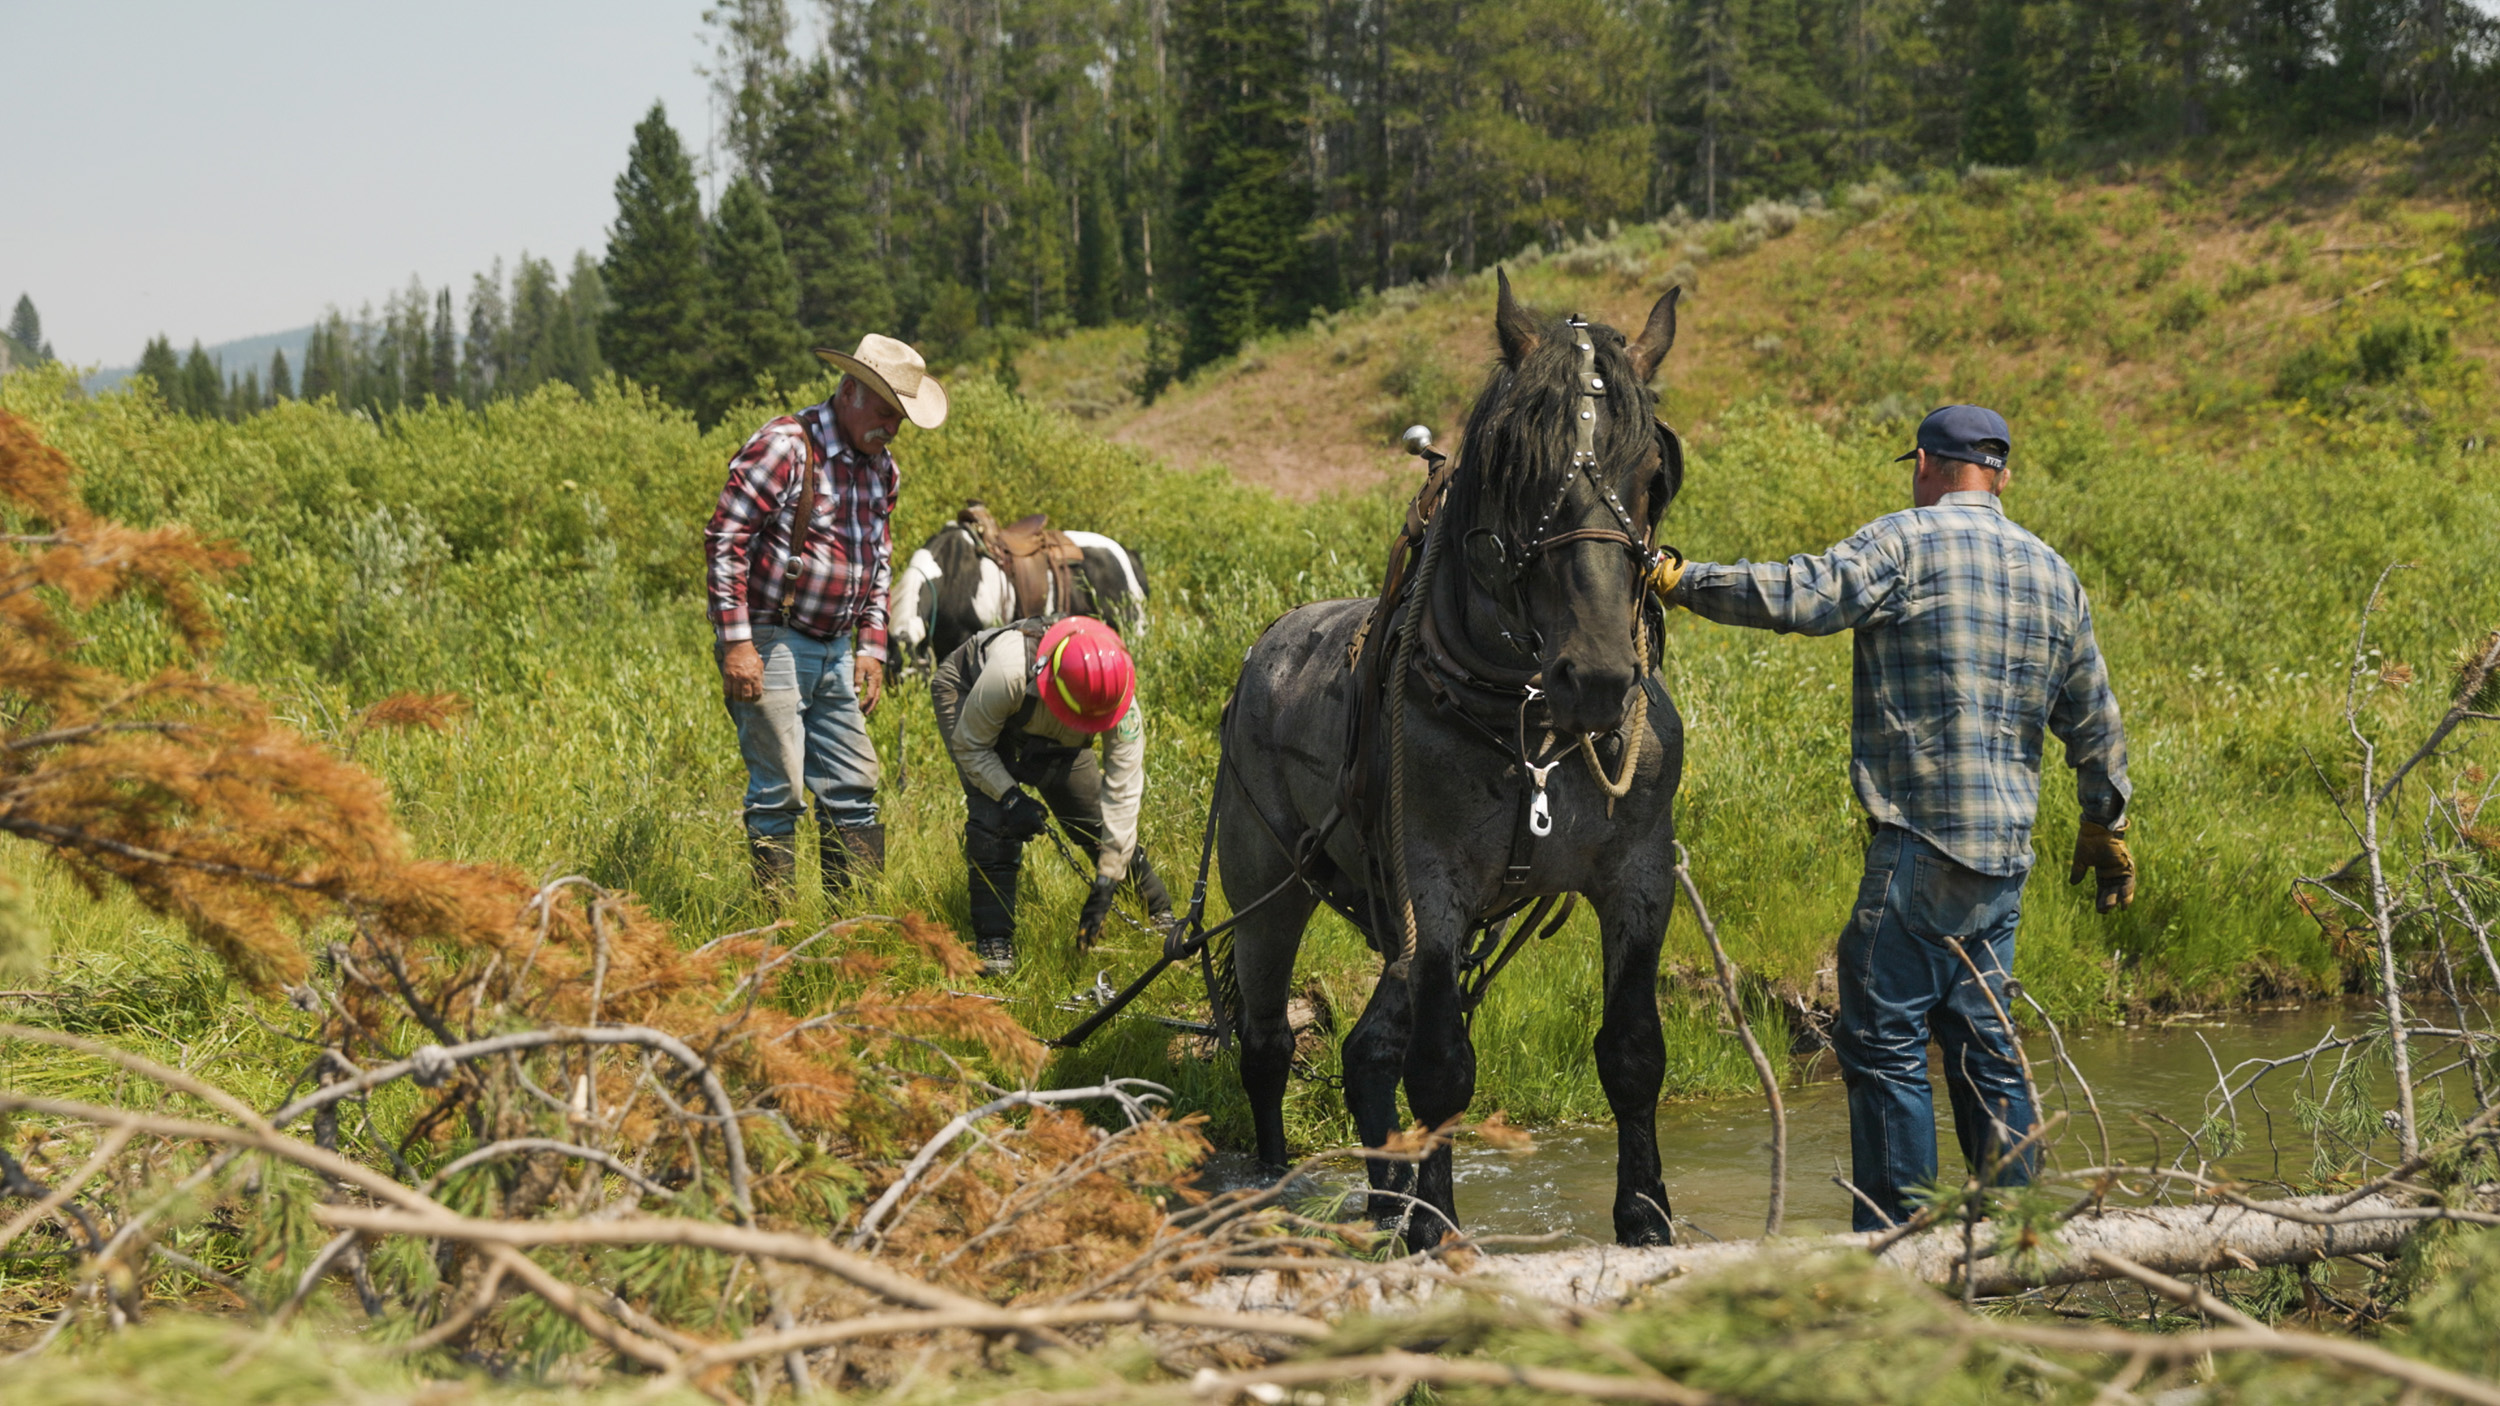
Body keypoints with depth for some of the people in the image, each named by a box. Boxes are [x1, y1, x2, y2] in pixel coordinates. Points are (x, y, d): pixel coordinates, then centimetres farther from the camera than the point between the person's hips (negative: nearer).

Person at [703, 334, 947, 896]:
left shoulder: (880, 468, 11)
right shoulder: (782, 448, -14)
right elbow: (723, 543, -16)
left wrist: (871, 646, 13)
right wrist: (736, 644, -20)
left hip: (833, 651, 8)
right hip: (769, 646, -8)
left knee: (852, 787, 7)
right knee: (779, 791, -7)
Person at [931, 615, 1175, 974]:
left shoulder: (1122, 705, -35)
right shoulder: (1007, 675, -46)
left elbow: (1123, 793, -30)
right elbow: (969, 746, -28)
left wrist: (1105, 886, -30)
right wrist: (1010, 798, -42)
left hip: (1045, 733, 3)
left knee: (1095, 814, -3)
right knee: (993, 813, -24)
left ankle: (1160, 915, 16)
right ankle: (994, 941, -16)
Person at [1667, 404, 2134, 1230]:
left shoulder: (1907, 543, -4)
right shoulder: (2052, 573, 16)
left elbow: (1795, 597, -16)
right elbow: (2093, 719, 21)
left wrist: (1682, 582, -4)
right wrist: (2106, 829, 32)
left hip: (1921, 840, -7)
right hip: (2007, 853, 7)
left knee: (1883, 1041, -4)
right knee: (1982, 1041, 12)